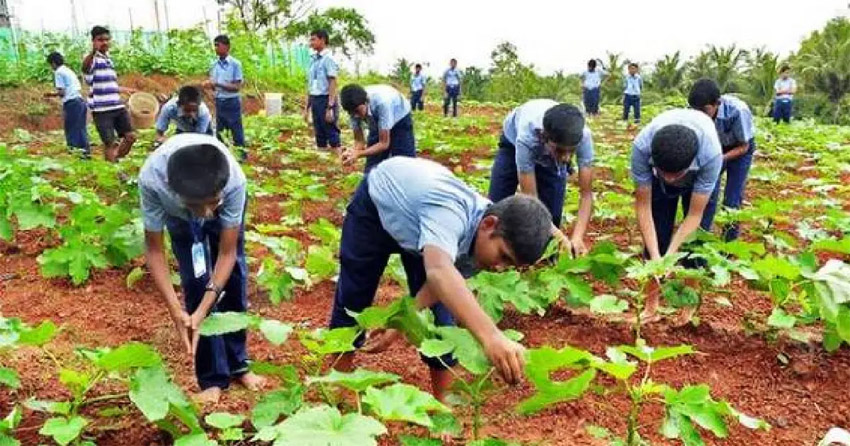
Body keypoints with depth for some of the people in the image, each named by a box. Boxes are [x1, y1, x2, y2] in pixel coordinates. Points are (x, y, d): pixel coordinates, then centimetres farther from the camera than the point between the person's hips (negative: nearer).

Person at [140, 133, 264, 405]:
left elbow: (227, 253, -31)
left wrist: (202, 312, -38)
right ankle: (213, 377, 2)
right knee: (197, 282, -12)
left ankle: (237, 365, 20)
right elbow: (154, 249, -28)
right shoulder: (152, 179, -43)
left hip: (224, 208, 0)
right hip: (180, 215, 0)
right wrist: (176, 311, -35)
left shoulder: (234, 179, -43)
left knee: (234, 279, 0)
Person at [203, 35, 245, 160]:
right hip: (219, 102, 6)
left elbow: (237, 87, -14)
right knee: (219, 131, 13)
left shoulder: (235, 64, -11)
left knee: (236, 131, 2)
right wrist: (208, 84, -12)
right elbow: (213, 84, 12)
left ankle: (242, 154, 15)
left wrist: (218, 84, -21)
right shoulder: (214, 64, 5)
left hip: (232, 102, -6)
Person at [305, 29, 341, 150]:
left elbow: (333, 84, -14)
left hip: (326, 99, -8)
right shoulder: (313, 60, 14)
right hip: (314, 100, 8)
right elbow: (310, 85, 17)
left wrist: (330, 107, -20)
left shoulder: (328, 59, -9)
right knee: (319, 135, 12)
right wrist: (307, 107, 16)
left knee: (332, 134, -4)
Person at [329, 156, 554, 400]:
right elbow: (439, 271, -67)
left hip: (416, 221, 5)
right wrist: (490, 335, -80)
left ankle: (441, 402, 11)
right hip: (375, 202, -4)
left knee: (439, 315, -4)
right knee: (352, 297, 5)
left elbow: (437, 285, -14)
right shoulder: (449, 213, -47)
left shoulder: (480, 242, -25)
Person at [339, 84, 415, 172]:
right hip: (376, 123, 5)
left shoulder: (382, 102, -42)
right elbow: (359, 140, -17)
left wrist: (358, 154, -46)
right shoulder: (354, 107, -26)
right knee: (371, 168, -2)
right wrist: (351, 152, -39)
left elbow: (384, 144, -36)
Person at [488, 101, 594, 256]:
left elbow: (586, 194, -35)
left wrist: (577, 237, -50)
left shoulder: (583, 136, -41)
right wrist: (559, 237, -52)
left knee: (551, 214, -10)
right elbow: (530, 197, -42)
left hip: (551, 156, 1)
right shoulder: (527, 137, -47)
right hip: (514, 141, -1)